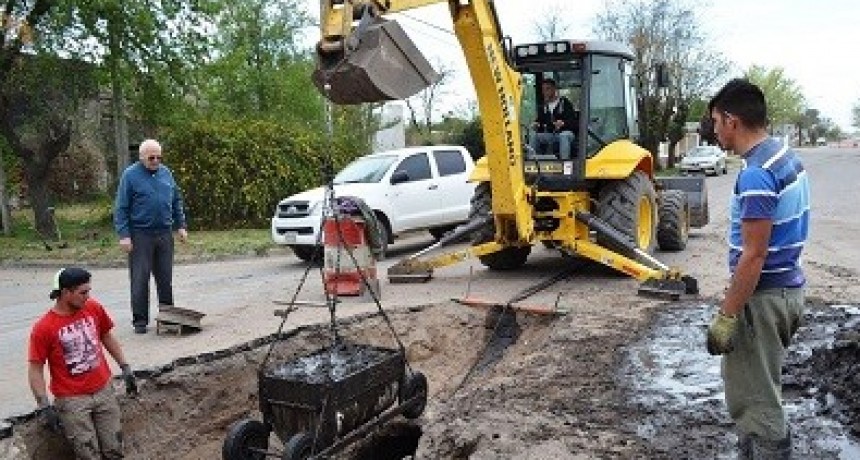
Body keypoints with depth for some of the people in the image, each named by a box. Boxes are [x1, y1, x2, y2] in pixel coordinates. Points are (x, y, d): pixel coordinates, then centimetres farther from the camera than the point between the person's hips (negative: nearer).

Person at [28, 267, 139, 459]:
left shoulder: (94, 308, 0)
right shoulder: (43, 328, -11)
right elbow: (35, 369, -8)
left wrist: (125, 368, 14)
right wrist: (44, 407, -14)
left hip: (104, 391, 4)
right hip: (72, 399, -4)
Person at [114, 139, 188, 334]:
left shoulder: (166, 173, 10)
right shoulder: (130, 175, -4)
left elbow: (176, 201, 18)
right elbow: (121, 208, -5)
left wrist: (180, 226, 12)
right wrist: (124, 235, -12)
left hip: (165, 233, 4)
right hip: (140, 235, -4)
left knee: (165, 278, 10)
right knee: (140, 279, 0)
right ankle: (140, 321, 9)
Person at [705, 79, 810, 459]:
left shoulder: (756, 174, -23)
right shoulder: (787, 156, 8)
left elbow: (753, 256, -24)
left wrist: (726, 316, -19)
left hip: (763, 296, -10)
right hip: (786, 286, 10)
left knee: (754, 399, 3)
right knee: (759, 389, 22)